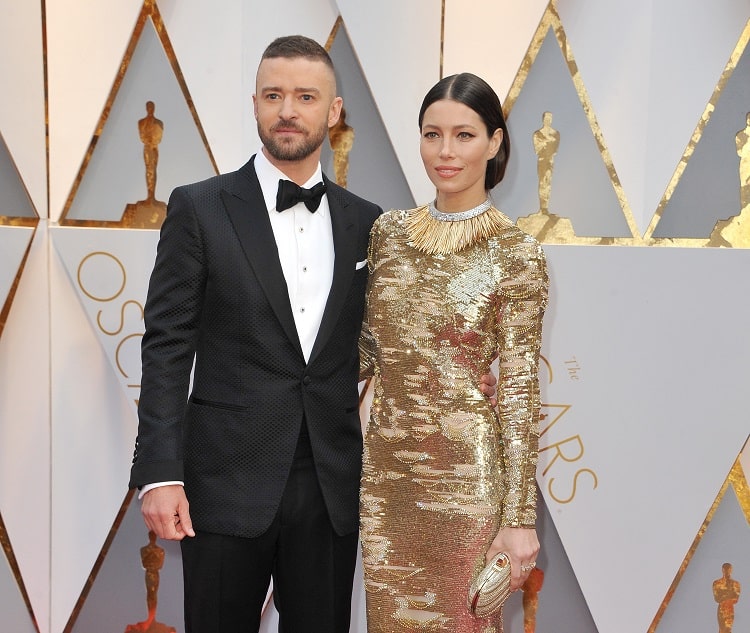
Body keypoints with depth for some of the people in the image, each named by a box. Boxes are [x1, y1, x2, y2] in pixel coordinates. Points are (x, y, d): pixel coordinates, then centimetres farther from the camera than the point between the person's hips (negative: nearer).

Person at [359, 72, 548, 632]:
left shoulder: (516, 253, -10)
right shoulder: (389, 230, 4)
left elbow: (520, 390, -10)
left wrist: (520, 517, -11)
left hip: (465, 473, -4)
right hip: (385, 467, 5)